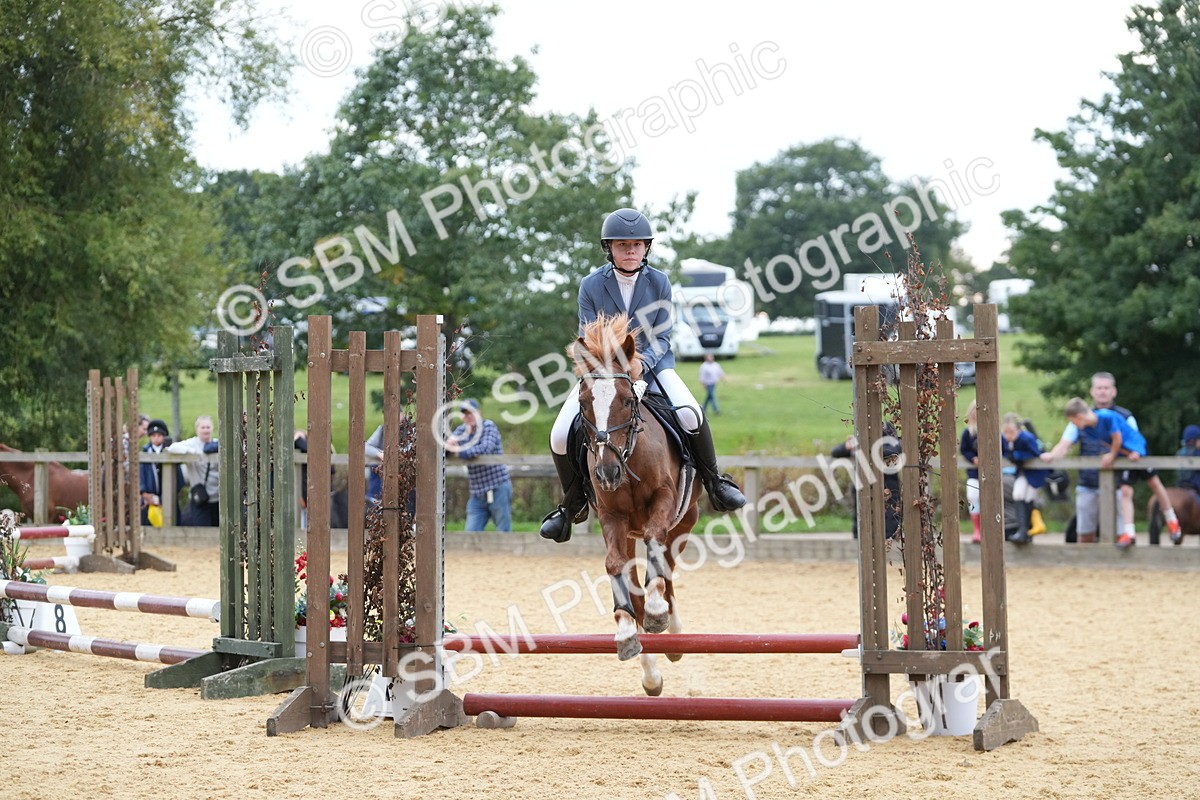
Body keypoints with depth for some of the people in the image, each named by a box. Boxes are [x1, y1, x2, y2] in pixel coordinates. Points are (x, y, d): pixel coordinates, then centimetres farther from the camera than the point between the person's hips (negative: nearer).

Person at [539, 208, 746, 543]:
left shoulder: (658, 282, -5)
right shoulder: (591, 285, -7)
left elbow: (661, 337, -6)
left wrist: (642, 363, -27)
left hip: (651, 363, 0)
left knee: (690, 416, -27)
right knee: (560, 436, -16)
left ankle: (715, 483, -2)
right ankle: (573, 503, 10)